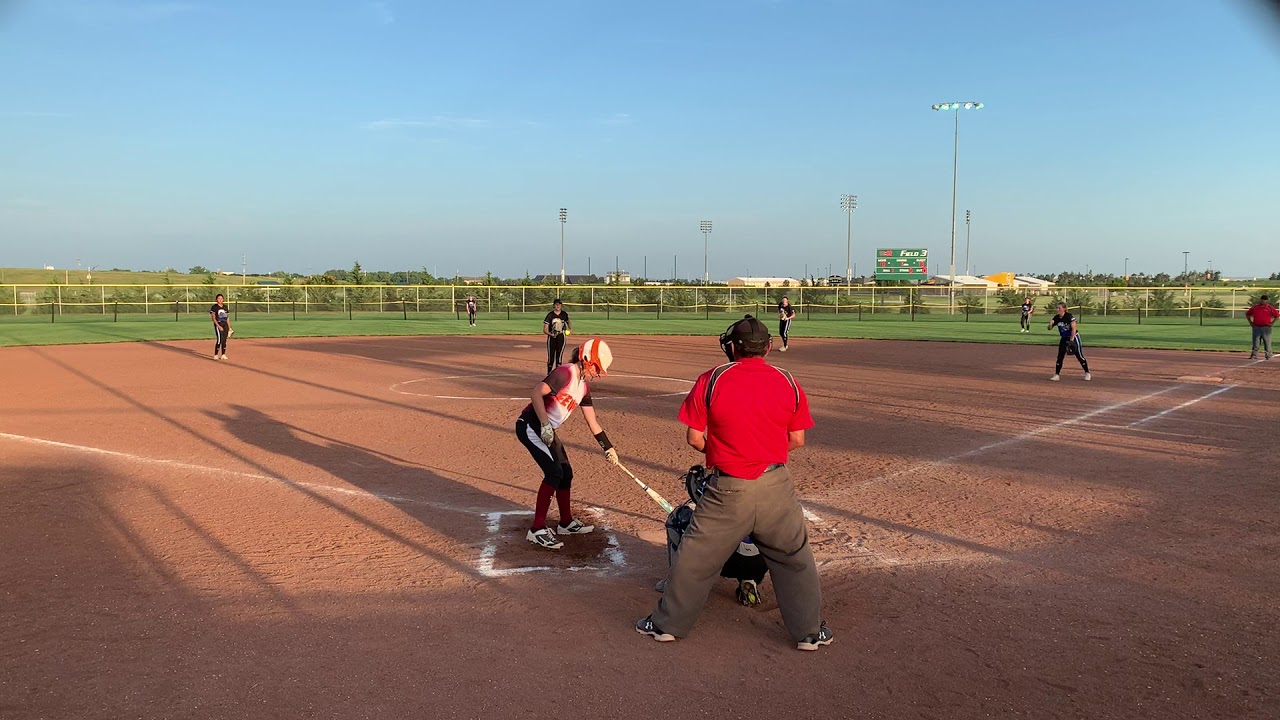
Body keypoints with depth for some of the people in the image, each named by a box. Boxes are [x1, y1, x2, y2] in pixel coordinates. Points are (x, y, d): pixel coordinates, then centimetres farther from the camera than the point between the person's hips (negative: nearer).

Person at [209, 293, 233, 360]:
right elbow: (213, 318, -8)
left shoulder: (225, 307, 14)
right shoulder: (214, 307, -2)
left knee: (224, 340, 5)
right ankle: (216, 355, -7)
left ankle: (223, 355, 10)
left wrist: (229, 327, 12)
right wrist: (219, 326, -17)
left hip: (225, 324, 6)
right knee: (219, 339, -14)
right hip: (218, 324, -5)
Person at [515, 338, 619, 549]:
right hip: (530, 426, -9)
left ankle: (566, 523, 31)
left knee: (566, 473, 13)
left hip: (547, 430, 9)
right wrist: (545, 425, -29)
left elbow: (592, 422, 16)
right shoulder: (565, 374, -18)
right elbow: (536, 393, -29)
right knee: (554, 472, -18)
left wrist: (608, 447, 15)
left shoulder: (583, 388, 10)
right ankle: (537, 530, -12)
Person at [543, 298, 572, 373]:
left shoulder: (564, 314, 4)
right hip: (551, 337, -1)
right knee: (551, 357, 3)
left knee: (559, 356, -3)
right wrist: (551, 334, -26)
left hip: (561, 337, 1)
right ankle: (549, 374, 17)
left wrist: (570, 328, 7)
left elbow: (568, 321, 27)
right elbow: (545, 330, -7)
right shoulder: (550, 315, -5)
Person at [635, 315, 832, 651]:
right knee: (795, 559, 18)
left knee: (696, 558, 12)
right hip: (776, 486, 2)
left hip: (728, 490, -1)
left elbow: (694, 438, -5)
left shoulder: (711, 380, -8)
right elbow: (797, 439, 4)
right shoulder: (788, 382, -1)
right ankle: (810, 632, 27)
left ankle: (667, 623, 26)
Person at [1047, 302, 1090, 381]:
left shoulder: (1070, 316, -20)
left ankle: (1087, 373, 12)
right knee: (1060, 356, 0)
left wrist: (1071, 340, -25)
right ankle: (1056, 375, 2)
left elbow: (1073, 329, -21)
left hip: (1073, 337, -6)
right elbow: (1050, 328, 2)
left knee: (1079, 356, -2)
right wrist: (1050, 324, -22)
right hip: (1064, 338, 6)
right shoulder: (1056, 318, -3)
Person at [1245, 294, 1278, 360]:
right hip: (1256, 327, 2)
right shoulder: (1255, 307, 8)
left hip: (1266, 327, -2)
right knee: (1255, 342, 3)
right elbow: (1247, 314, 18)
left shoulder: (1270, 307, 0)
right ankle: (1254, 355, 6)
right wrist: (1250, 322, 10)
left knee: (1267, 342, 2)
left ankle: (1268, 355, 10)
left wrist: (1272, 323, -6)